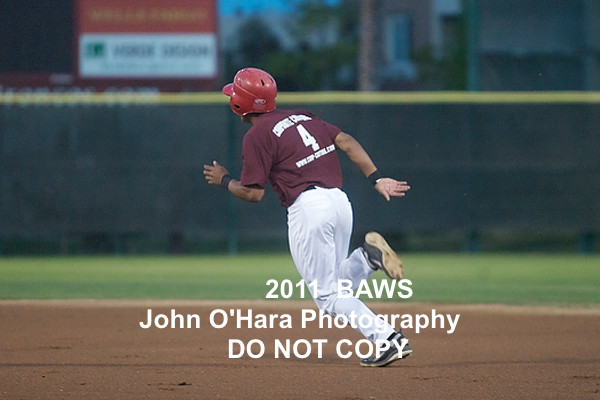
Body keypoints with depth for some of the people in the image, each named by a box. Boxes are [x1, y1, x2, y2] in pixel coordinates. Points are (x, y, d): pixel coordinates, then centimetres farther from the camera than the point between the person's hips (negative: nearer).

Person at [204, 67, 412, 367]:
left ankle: (387, 340, -13)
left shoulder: (256, 136, -3)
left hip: (308, 207, -8)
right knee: (334, 283, 21)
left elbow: (253, 193, -4)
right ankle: (368, 257, -8)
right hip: (340, 201, 8)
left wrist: (224, 181, 14)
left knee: (327, 295, 0)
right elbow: (347, 143, 10)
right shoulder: (303, 117, 19)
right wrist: (377, 179, 5)